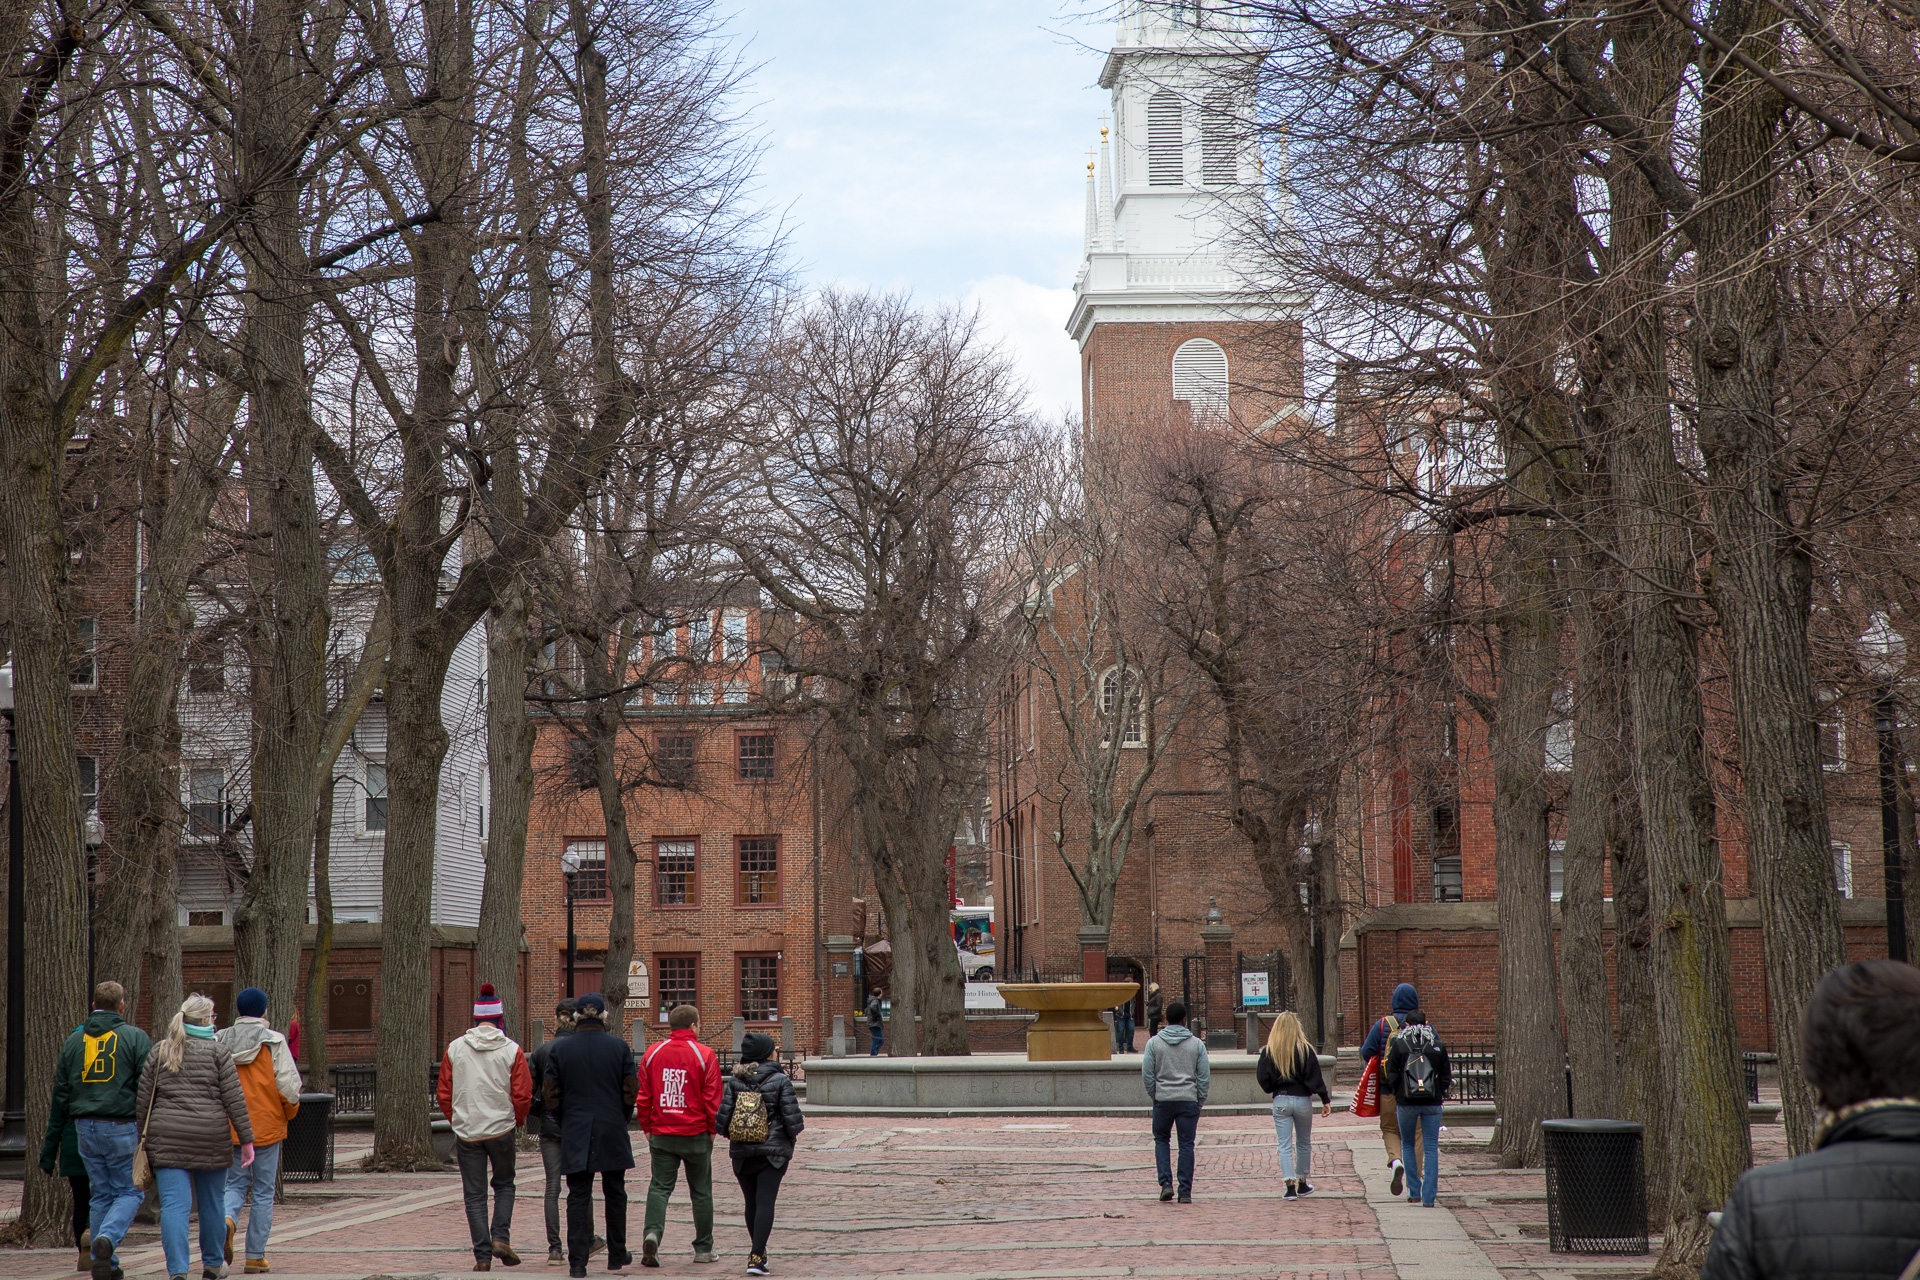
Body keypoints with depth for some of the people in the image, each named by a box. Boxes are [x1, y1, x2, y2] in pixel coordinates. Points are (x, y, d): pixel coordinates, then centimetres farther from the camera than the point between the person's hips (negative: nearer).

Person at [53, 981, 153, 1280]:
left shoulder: (74, 1040, 10)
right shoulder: (135, 1037, -4)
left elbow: (60, 1093, 13)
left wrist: (52, 1139, 18)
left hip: (85, 1129, 5)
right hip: (123, 1128, -4)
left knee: (99, 1194, 12)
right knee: (130, 1191, 4)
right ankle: (107, 1238, -22)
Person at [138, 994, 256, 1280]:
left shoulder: (159, 1051, 7)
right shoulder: (217, 1051, -1)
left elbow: (143, 1098, 7)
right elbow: (234, 1098, -4)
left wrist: (142, 1137, 14)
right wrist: (246, 1139, -1)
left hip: (167, 1138, 1)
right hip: (211, 1138, -1)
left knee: (174, 1205, -3)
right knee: (212, 1202, 15)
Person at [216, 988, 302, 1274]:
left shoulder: (219, 1041, 3)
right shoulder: (273, 1041, -7)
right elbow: (289, 1086, -12)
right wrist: (290, 1111, 7)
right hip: (266, 1126, -3)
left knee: (235, 1183, 15)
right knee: (263, 1192, 6)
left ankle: (227, 1219, -17)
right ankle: (255, 1256, 7)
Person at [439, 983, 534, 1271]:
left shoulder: (455, 1048, -1)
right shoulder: (511, 1050, -6)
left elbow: (444, 1093, 4)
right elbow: (523, 1095, -4)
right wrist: (517, 1121, 15)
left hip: (466, 1132, 1)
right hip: (501, 1129, -1)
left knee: (474, 1194, 6)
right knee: (504, 1185, 18)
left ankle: (483, 1255, 3)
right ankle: (501, 1237, 1)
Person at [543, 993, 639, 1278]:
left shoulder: (559, 1049, -3)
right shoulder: (620, 1047, -3)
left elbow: (551, 1094, -1)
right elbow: (630, 1092, -1)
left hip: (575, 1135, 0)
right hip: (612, 1134, 0)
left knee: (578, 1197, 2)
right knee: (614, 1194, 14)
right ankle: (617, 1254, 23)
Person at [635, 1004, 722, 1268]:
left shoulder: (653, 1053, 2)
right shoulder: (705, 1055, -7)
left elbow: (642, 1095, 4)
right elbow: (713, 1099, -7)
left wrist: (647, 1128, 13)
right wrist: (712, 1131, 5)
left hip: (661, 1135, 2)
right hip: (696, 1135, -2)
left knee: (660, 1187, 6)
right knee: (701, 1191, 10)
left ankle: (652, 1232, -18)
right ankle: (704, 1248, 16)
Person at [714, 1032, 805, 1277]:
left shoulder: (735, 1081, -2)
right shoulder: (779, 1080, -9)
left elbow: (721, 1121, -6)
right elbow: (793, 1120, -12)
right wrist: (790, 1135, 10)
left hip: (741, 1153, 3)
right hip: (773, 1151, -3)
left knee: (751, 1202, 16)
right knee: (765, 1202, -5)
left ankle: (758, 1252, 28)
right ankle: (756, 1257, -16)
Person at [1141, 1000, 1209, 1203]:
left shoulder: (1154, 1043, 0)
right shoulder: (1196, 1044, 2)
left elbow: (1147, 1074, -1)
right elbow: (1204, 1076, 1)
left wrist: (1153, 1095, 10)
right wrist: (1200, 1101, 10)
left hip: (1163, 1100, 0)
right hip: (1189, 1100, 0)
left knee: (1161, 1140, 17)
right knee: (1186, 1144, 4)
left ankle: (1166, 1183, 1)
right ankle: (1185, 1192, 2)